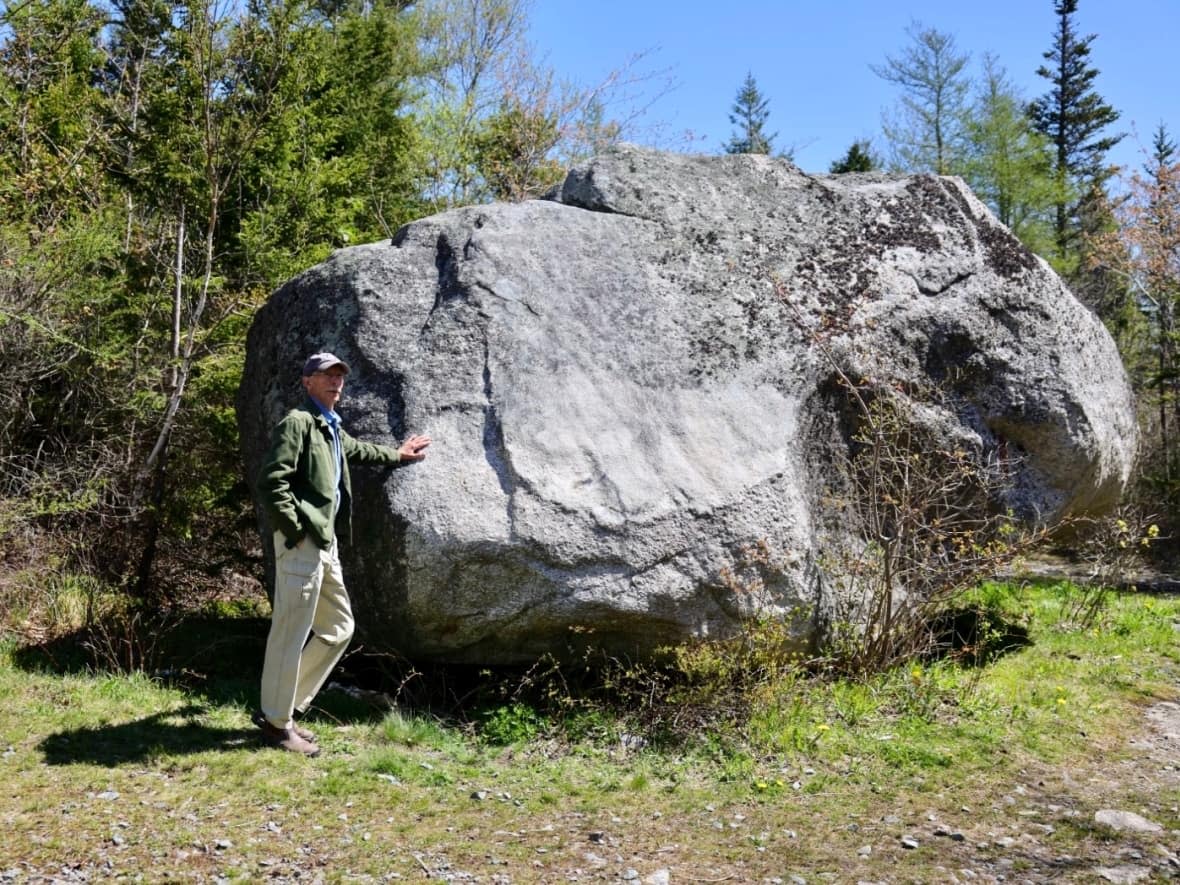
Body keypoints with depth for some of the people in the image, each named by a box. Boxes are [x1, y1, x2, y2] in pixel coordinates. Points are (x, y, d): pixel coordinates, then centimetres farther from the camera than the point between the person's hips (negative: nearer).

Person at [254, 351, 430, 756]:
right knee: (291, 632, -4)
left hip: (325, 544, 10)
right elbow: (271, 481, -18)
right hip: (301, 544, -10)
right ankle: (276, 721, 7)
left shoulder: (331, 428, 20)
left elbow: (356, 450, 43)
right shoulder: (298, 422, -9)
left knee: (338, 627, 15)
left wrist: (396, 455, 54)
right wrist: (295, 530, -17)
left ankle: (281, 706, 21)